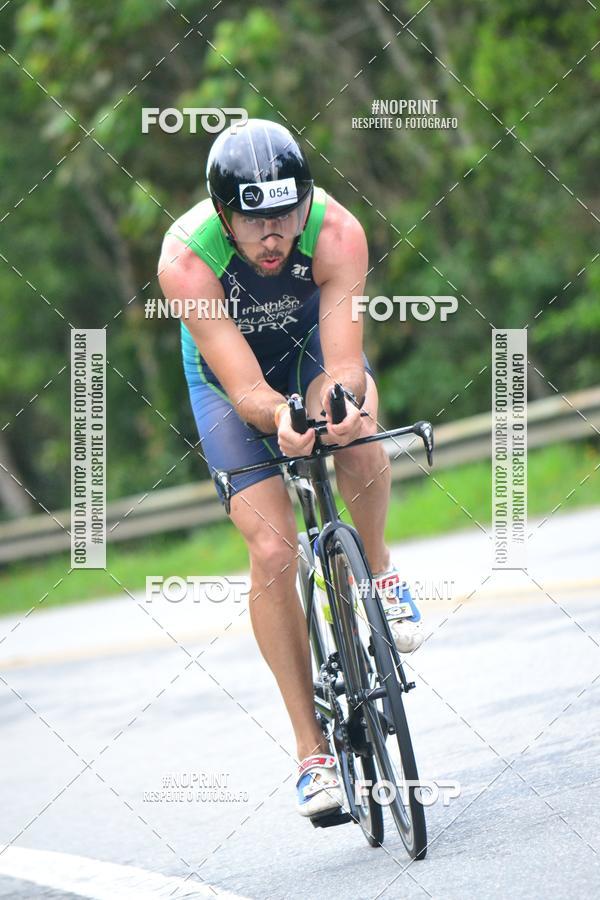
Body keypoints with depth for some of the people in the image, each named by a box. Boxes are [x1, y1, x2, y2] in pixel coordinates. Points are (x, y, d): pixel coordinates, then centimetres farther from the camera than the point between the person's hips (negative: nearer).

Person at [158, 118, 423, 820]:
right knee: (272, 551, -14)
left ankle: (378, 570, -2)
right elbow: (245, 389, -39)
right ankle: (312, 750, -4)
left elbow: (345, 367, -39)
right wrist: (283, 418, -60)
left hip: (312, 344, 1)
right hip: (225, 369, -1)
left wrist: (341, 403, -61)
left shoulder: (337, 233, -34)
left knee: (357, 441, -34)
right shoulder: (185, 259, -36)